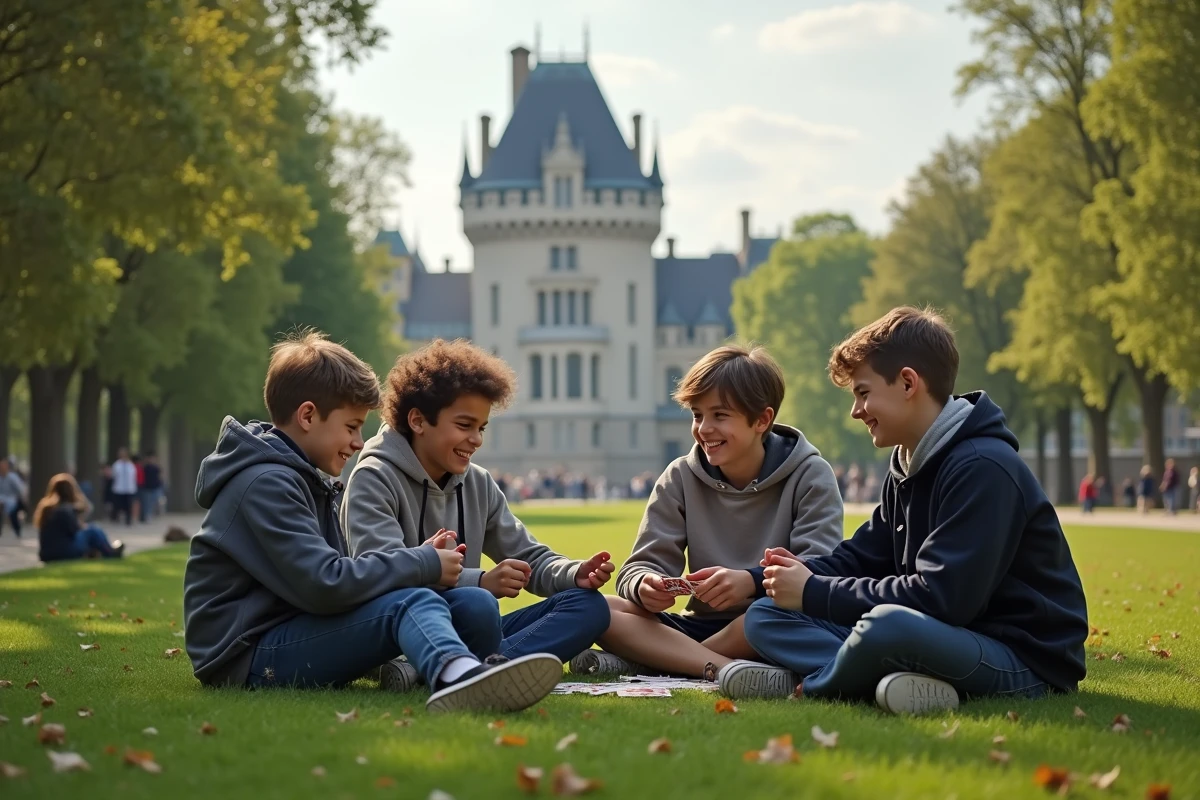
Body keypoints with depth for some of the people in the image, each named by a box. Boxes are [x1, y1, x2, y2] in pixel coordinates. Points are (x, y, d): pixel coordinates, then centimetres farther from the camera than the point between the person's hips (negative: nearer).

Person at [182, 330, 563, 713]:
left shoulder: (303, 479, 20)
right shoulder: (264, 483, -14)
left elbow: (336, 572, 15)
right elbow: (324, 585, -24)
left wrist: (423, 560, -2)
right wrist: (423, 565, -14)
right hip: (247, 657, -10)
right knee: (411, 603, -35)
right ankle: (457, 673, -65)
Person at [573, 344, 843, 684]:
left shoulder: (809, 475, -1)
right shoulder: (680, 478, 8)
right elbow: (641, 567, 2)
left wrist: (752, 581, -33)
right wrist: (645, 587, -24)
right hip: (702, 626, 3)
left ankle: (646, 660, -26)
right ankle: (724, 668, -35)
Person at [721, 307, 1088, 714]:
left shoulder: (983, 468, -18)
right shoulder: (908, 464, 13)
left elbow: (941, 598, -25)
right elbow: (861, 556, 17)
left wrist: (815, 592, -18)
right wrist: (807, 572, -7)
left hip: (1024, 661, -9)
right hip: (952, 638, 9)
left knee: (888, 624, -40)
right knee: (765, 616, 3)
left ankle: (812, 685, -9)